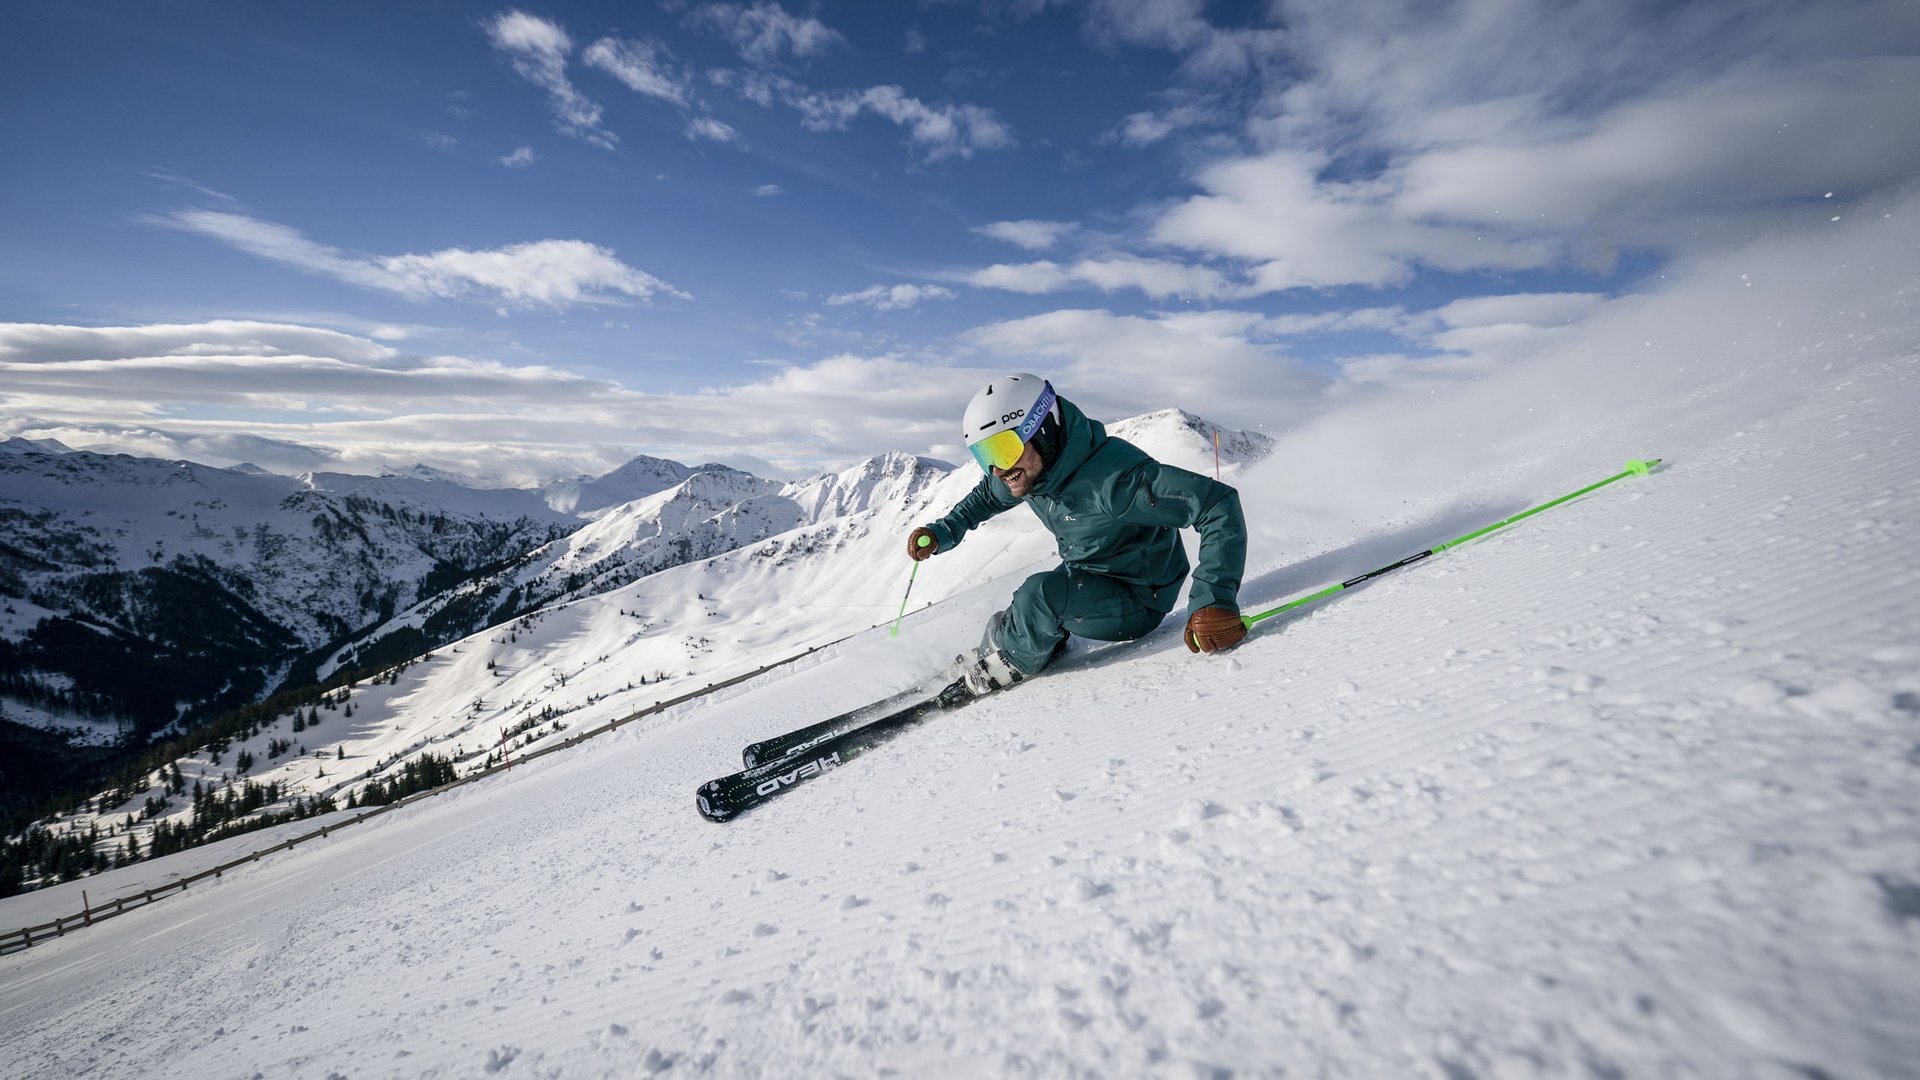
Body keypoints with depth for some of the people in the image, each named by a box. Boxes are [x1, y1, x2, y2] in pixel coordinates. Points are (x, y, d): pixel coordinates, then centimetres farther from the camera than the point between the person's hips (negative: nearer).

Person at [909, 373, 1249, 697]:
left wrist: (1214, 600, -45)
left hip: (1136, 602, -8)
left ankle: (989, 676, -3)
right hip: (1081, 579, 8)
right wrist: (943, 532, -1)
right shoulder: (1030, 469, -10)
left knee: (1040, 597, -28)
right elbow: (986, 495, 14)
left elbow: (1219, 504, -37)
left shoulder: (1112, 477, -36)